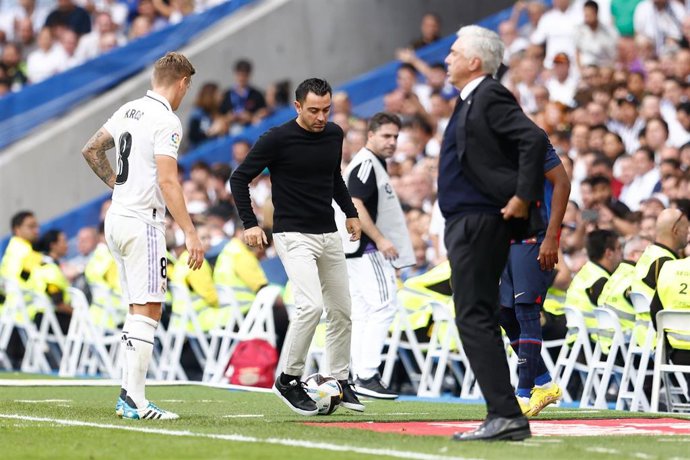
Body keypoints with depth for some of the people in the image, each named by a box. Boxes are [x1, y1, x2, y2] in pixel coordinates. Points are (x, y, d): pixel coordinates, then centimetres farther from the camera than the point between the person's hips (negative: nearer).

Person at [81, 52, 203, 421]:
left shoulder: (128, 111, 12)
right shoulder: (166, 121, -14)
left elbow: (90, 150, 21)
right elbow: (167, 182, -21)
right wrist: (190, 233, -21)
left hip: (116, 218, 9)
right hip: (142, 223, -9)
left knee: (138, 310, 15)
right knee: (146, 311, -8)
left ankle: (127, 393, 15)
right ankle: (135, 401, -12)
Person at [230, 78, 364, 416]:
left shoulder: (334, 135, 6)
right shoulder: (277, 139, -13)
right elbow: (240, 178, -7)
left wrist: (350, 212, 20)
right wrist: (249, 223, -15)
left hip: (329, 235, 7)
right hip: (294, 235, -7)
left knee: (341, 311, 9)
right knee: (311, 305, -22)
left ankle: (340, 380, 24)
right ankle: (288, 380, -8)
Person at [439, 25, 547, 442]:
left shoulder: (491, 97, -13)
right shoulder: (471, 101, 18)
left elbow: (535, 139, -23)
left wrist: (524, 196, -21)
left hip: (480, 223, -11)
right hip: (466, 222, 11)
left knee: (475, 319, -12)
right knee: (477, 320, 12)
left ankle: (506, 416, -15)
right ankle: (503, 418, 14)